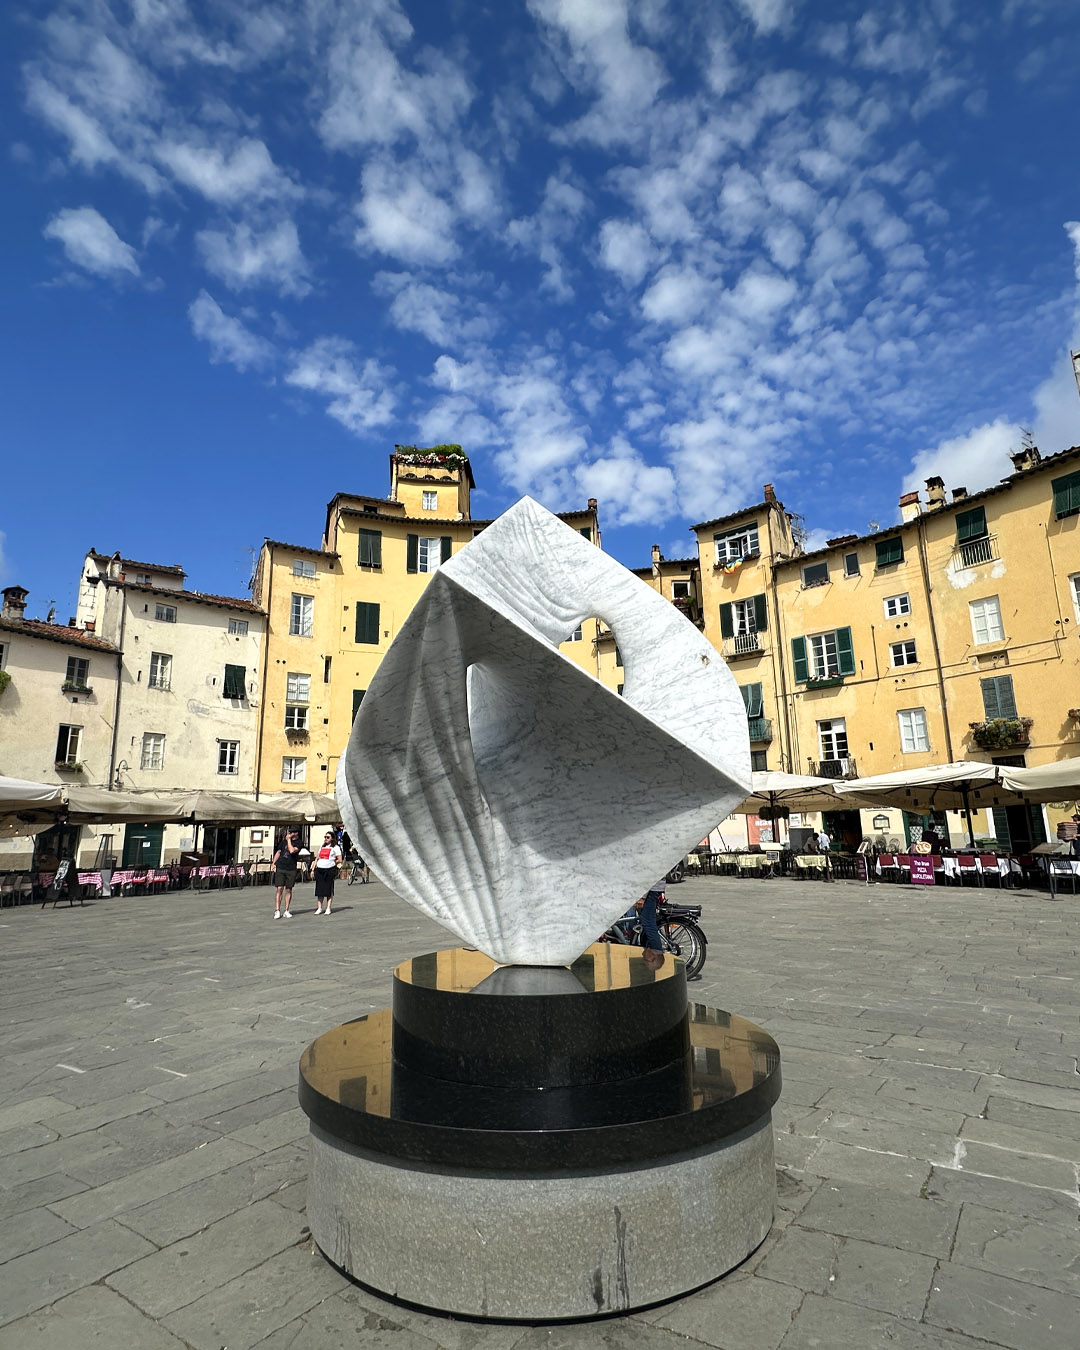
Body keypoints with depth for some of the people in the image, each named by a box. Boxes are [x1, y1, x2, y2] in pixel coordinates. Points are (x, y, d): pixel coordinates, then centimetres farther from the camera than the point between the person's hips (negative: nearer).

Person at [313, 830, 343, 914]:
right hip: (319, 870, 5)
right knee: (319, 889, 2)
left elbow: (339, 860, -1)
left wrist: (331, 863, 4)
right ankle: (319, 908, 7)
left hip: (329, 870, -5)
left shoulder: (335, 847, 3)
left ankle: (328, 909, 3)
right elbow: (317, 858, 19)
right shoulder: (322, 847, 20)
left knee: (329, 890, -1)